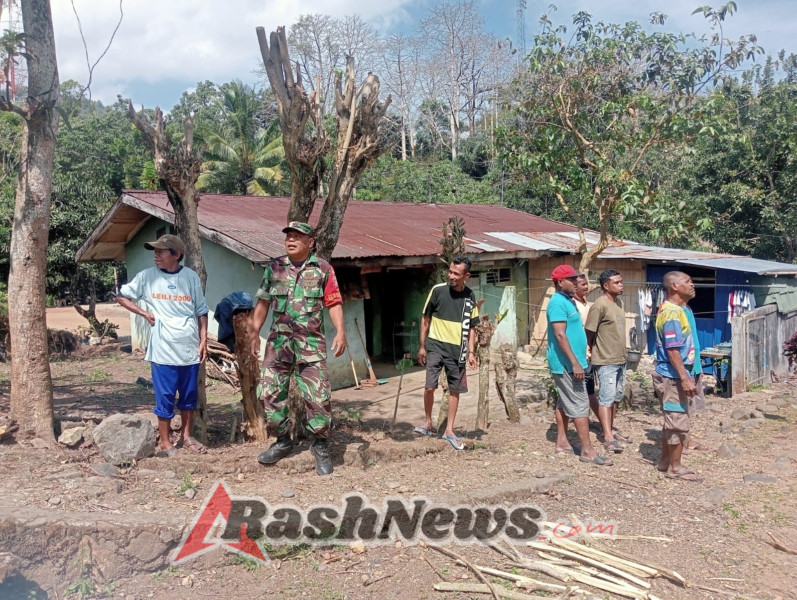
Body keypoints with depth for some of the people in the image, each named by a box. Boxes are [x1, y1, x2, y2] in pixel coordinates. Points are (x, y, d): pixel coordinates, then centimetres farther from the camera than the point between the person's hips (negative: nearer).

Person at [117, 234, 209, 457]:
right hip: (163, 349, -2)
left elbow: (201, 312, 6)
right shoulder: (147, 276, -2)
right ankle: (164, 441, 18)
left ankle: (186, 436, 29)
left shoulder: (191, 277, 1)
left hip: (190, 348, 2)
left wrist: (203, 341, 1)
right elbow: (122, 296, 9)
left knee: (189, 395, 13)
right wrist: (144, 313, -3)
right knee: (165, 397, 3)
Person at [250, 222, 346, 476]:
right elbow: (263, 302, 12)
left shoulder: (323, 269, 1)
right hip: (279, 341, 3)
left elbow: (334, 303, -1)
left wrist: (340, 331, -13)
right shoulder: (274, 267, 8)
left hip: (311, 343, -3)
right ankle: (282, 440, 23)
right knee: (271, 391, 4)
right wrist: (254, 332, 8)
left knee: (318, 395, -4)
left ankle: (321, 445, 12)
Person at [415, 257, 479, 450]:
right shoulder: (438, 290, -7)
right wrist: (422, 346, 1)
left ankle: (449, 430, 20)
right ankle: (428, 422, 14)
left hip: (457, 349, 3)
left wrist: (471, 352, 2)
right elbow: (425, 319, 1)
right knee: (430, 386, -10)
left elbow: (470, 327, 8)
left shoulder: (470, 297, 1)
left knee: (455, 390, 8)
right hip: (436, 345, -2)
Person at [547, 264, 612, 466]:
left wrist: (577, 360, 21)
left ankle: (562, 442, 21)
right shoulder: (558, 302, -17)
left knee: (565, 402, 13)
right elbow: (560, 335, -24)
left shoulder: (568, 301, 14)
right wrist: (575, 363, -25)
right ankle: (587, 450, -4)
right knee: (580, 404, -8)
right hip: (566, 364, -10)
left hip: (567, 363, 10)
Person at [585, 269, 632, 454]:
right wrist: (591, 351, -3)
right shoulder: (600, 305, -19)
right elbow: (589, 331, -15)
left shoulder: (618, 301, 9)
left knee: (616, 397, 15)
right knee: (606, 397, -5)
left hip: (620, 359, 9)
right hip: (606, 361, -9)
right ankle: (608, 437, -3)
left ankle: (610, 430, 27)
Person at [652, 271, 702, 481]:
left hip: (674, 376, 10)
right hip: (673, 376, -10)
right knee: (679, 422, -1)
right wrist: (685, 378, -24)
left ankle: (665, 461, 27)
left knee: (672, 421, 17)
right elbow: (672, 349, -24)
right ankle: (675, 467, 10)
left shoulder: (680, 309, 13)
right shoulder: (672, 313, -19)